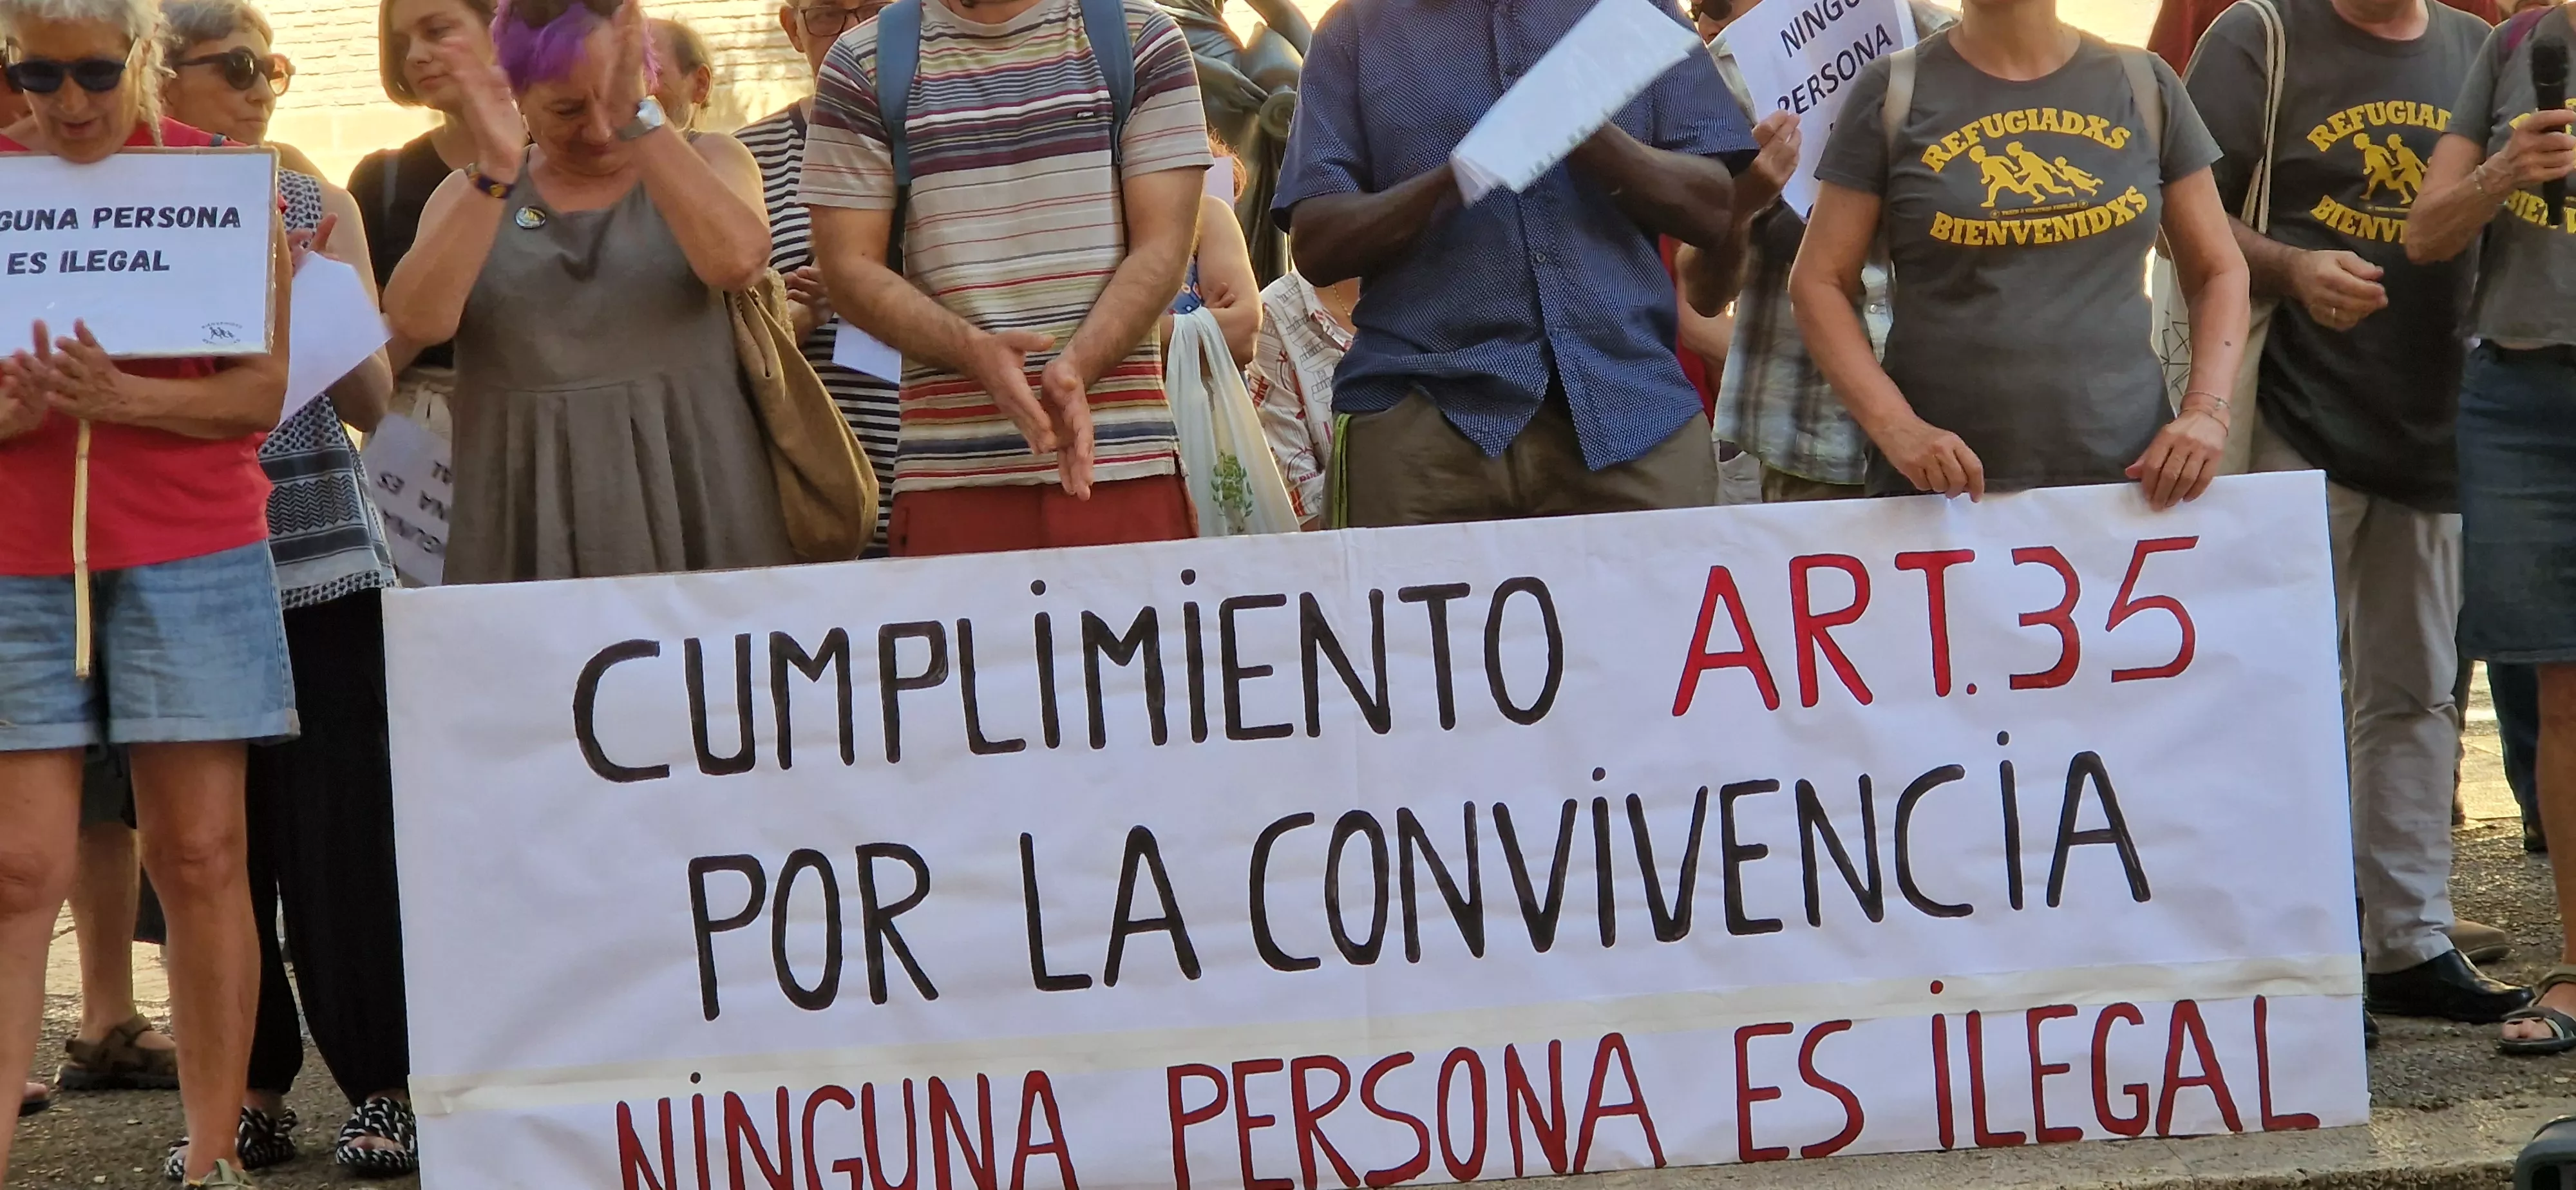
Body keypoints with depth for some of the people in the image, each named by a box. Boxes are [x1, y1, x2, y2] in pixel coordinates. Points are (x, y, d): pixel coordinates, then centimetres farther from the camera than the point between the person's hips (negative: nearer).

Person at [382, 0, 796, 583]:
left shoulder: (706, 163, 6)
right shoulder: (473, 194, 9)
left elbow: (737, 261, -16)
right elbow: (416, 323, -9)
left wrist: (636, 115, -21)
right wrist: (497, 169, -18)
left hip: (694, 507, -1)